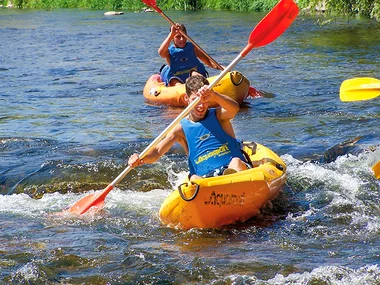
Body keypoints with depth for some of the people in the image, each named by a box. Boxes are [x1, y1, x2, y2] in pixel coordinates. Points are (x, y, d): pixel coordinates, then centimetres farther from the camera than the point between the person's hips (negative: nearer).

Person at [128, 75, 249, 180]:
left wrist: (214, 96, -38)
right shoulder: (181, 129, 8)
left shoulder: (218, 116, 6)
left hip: (235, 171, -1)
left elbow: (234, 108, -18)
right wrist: (141, 159, -24)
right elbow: (157, 152, 0)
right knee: (194, 180, -30)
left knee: (236, 163, -32)